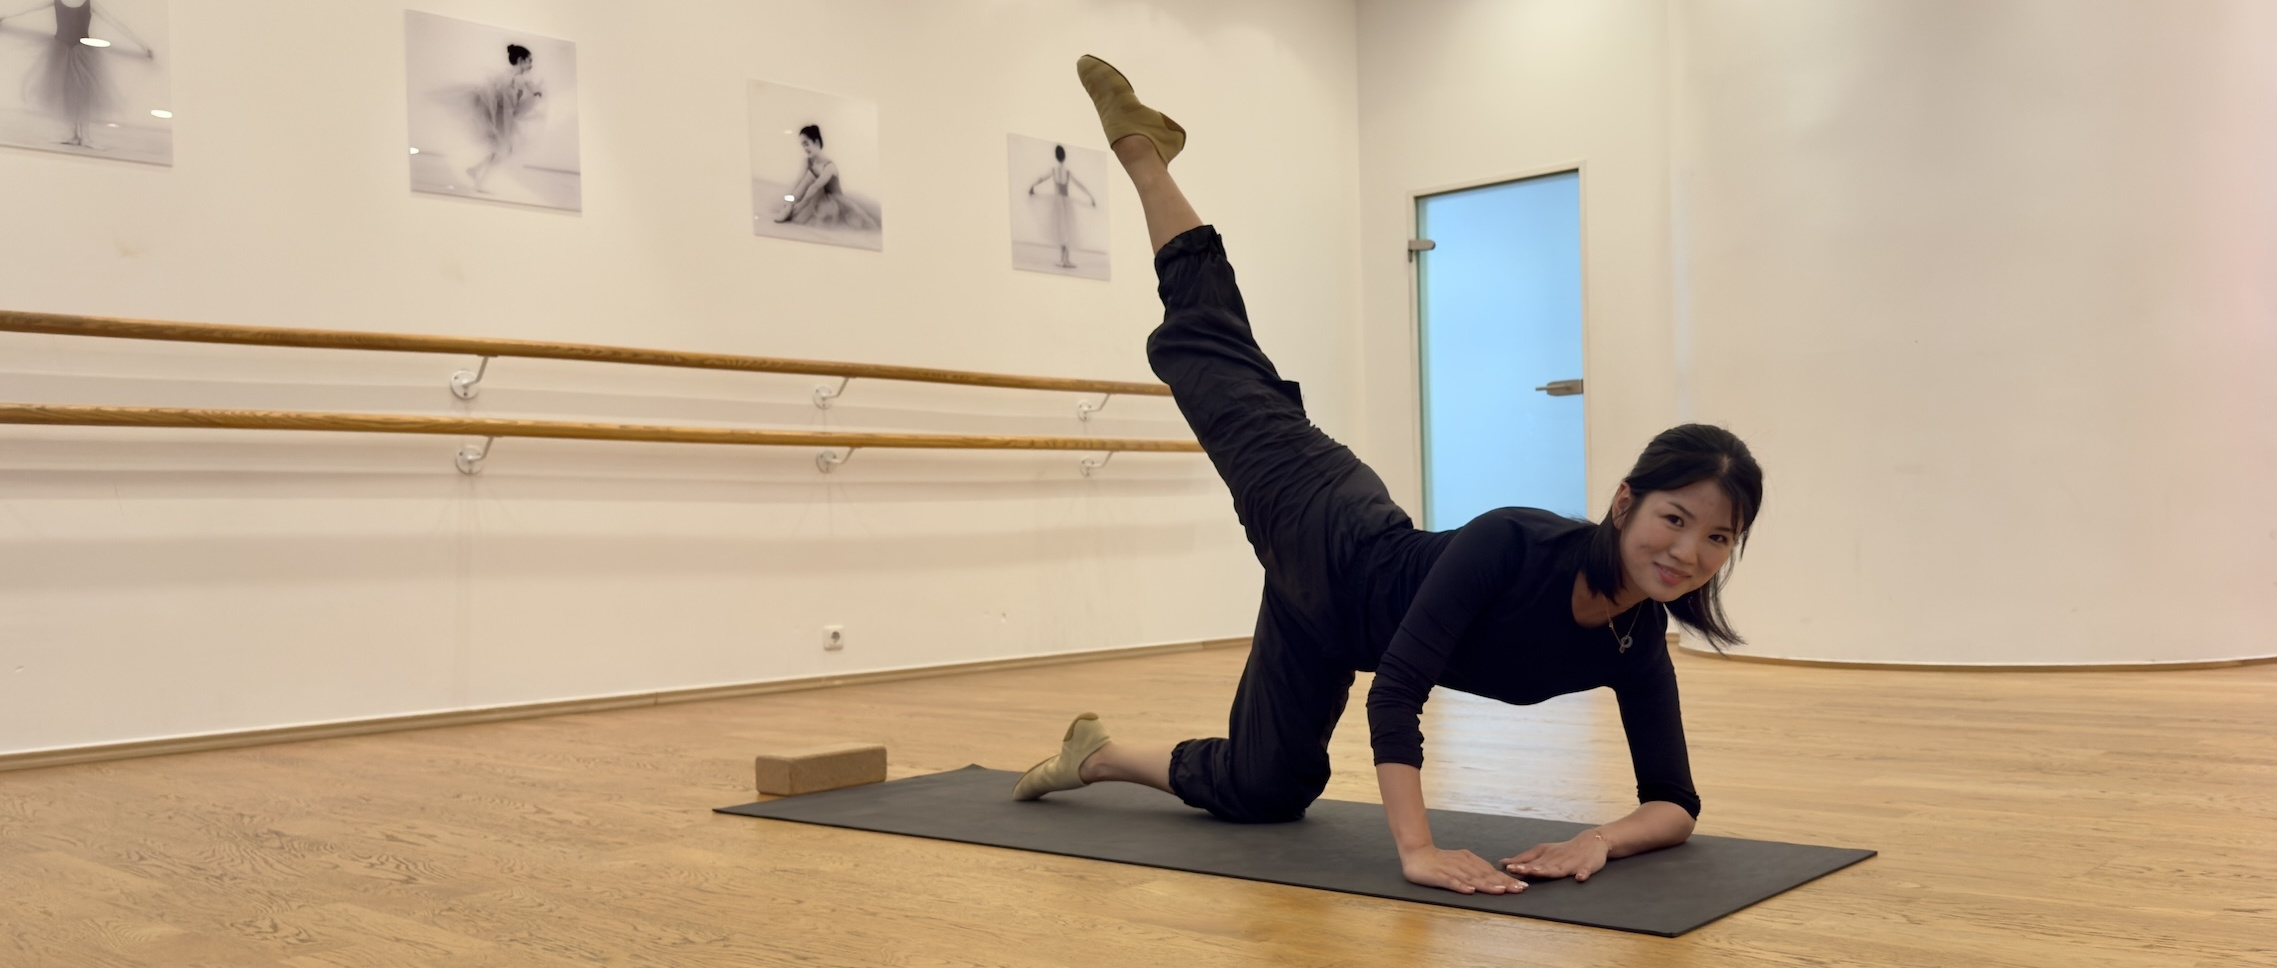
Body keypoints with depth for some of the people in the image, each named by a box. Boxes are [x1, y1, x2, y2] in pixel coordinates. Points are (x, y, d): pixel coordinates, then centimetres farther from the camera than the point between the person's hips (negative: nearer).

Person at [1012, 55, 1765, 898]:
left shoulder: (1637, 644, -23)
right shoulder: (1516, 543, -40)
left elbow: (1675, 803, -18)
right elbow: (1397, 689, -42)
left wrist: (1600, 841, -39)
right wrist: (1416, 849, -50)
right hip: (1324, 543, -3)